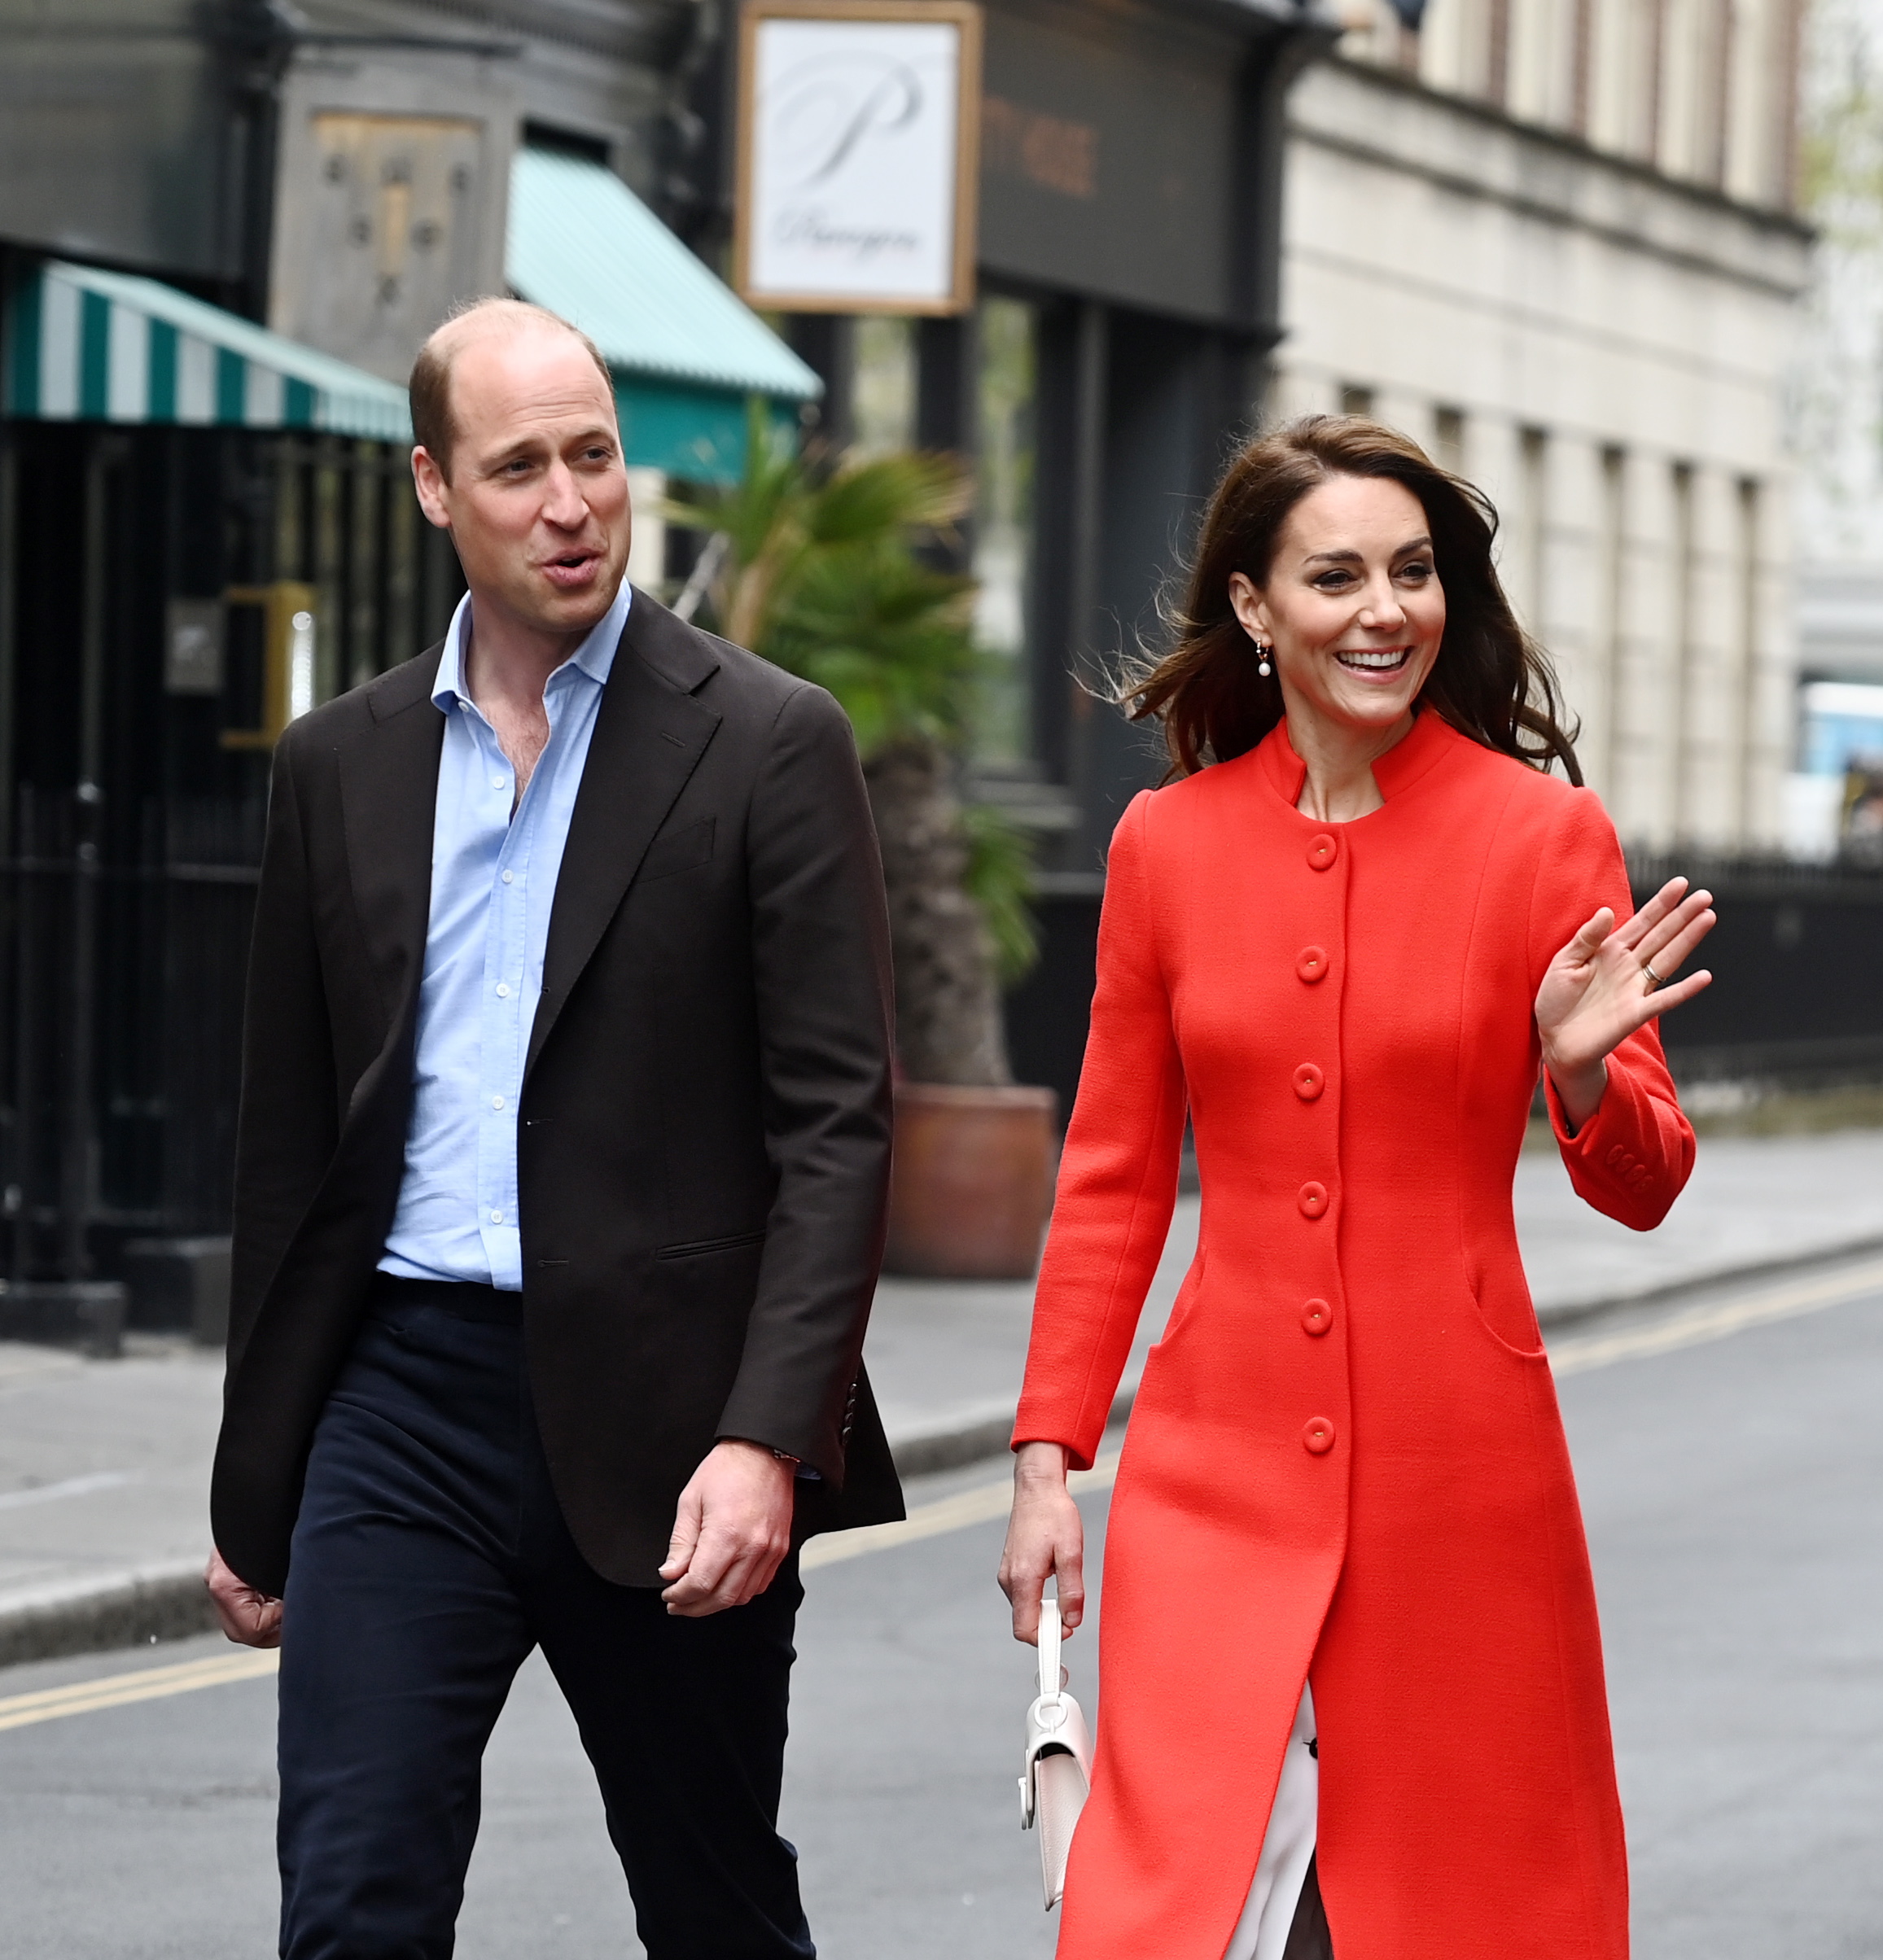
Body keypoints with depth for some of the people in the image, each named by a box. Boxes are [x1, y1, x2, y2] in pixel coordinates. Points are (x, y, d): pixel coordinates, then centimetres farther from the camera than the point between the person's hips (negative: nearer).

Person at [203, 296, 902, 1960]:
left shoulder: (767, 745, -2)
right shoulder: (342, 765, 10)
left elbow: (838, 1124, -7)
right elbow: (292, 1142, 14)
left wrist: (767, 1437, -18)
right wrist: (250, 1493, 14)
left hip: (659, 1415, -3)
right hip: (403, 1403, 3)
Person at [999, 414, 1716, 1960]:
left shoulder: (1541, 832, -2)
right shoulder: (1169, 843, 5)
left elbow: (1642, 1188, 0)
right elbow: (1114, 1182, 11)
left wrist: (1580, 1073, -21)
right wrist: (1050, 1457, 7)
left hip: (1459, 1472, -1)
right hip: (1221, 1470, 1)